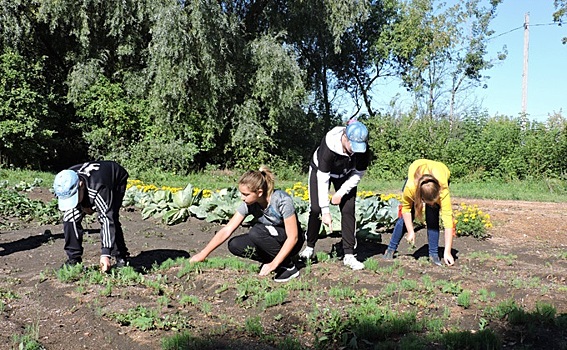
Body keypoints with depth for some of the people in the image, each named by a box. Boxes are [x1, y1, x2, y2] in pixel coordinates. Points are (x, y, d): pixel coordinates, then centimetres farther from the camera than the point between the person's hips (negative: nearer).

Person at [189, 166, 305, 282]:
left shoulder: (282, 200, -28)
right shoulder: (248, 204, -13)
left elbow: (293, 237, -26)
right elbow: (227, 230, -12)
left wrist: (274, 264, -32)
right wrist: (203, 254, -16)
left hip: (291, 242, -6)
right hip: (272, 239, 6)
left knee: (257, 231, -31)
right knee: (234, 245, -15)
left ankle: (289, 267, -15)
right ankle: (279, 261, -2)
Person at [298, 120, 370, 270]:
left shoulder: (363, 149, -30)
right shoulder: (329, 145, -40)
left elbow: (358, 174, -14)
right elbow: (322, 179, -35)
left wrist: (341, 193, -21)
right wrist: (325, 211, -35)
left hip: (346, 175, 2)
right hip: (320, 170, -2)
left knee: (348, 210, -9)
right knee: (316, 209, -9)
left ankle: (349, 255, -5)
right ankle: (310, 248, 10)